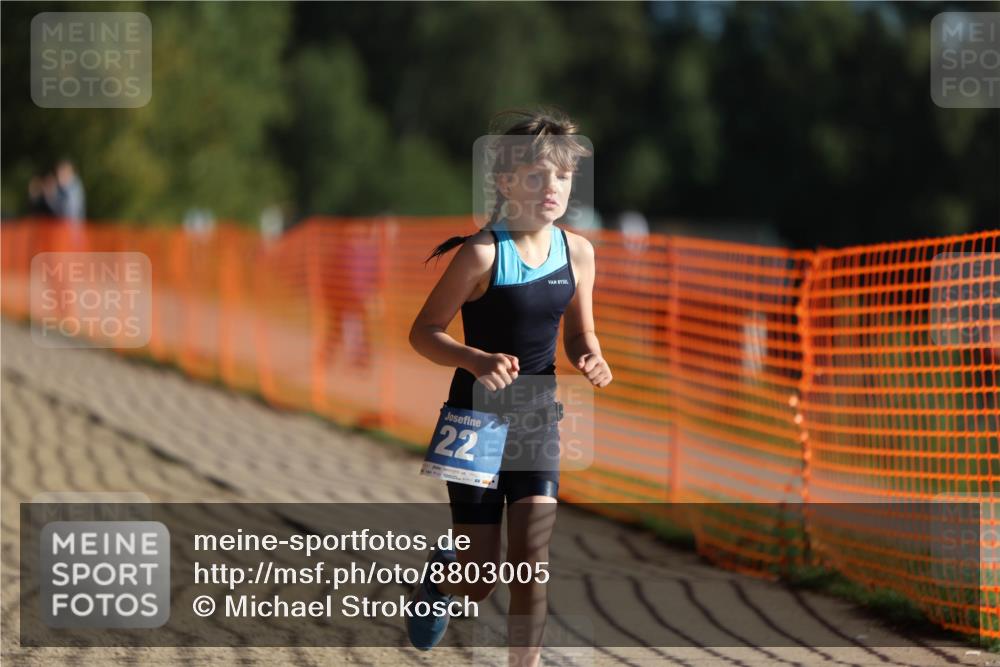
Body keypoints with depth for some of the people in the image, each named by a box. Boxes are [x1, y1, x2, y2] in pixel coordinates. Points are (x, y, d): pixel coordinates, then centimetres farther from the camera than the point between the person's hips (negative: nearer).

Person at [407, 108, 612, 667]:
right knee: (479, 582, 4)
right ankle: (443, 574, 42)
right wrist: (477, 361, -31)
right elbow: (424, 332, -14)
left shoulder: (577, 252, -3)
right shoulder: (483, 253, -19)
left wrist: (591, 359, -11)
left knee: (533, 557, -11)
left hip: (538, 415, 4)